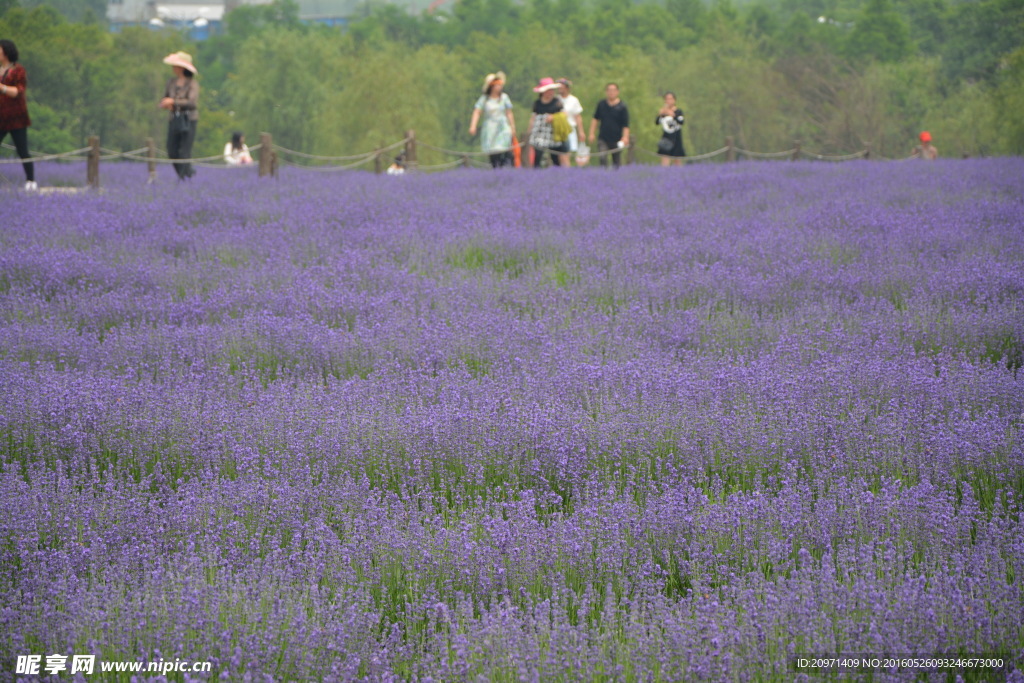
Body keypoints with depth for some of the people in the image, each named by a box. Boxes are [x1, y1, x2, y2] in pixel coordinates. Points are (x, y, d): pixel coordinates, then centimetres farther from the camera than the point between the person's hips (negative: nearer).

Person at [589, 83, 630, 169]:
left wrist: (625, 137, -18)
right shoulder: (601, 104, 5)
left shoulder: (622, 106, -4)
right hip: (603, 139, 2)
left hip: (616, 140, -2)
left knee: (617, 162, 6)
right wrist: (592, 133, 10)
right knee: (602, 158, -15)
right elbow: (595, 119, 16)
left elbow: (626, 125, -6)